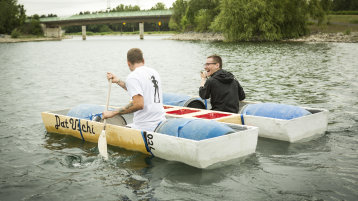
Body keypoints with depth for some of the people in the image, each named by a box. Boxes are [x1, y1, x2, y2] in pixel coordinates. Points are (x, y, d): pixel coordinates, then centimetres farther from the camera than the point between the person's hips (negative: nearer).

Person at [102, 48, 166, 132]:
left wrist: (113, 113, -18)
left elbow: (139, 104, -24)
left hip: (145, 127, -8)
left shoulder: (132, 77, -12)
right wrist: (118, 81, 31)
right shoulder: (154, 72, 13)